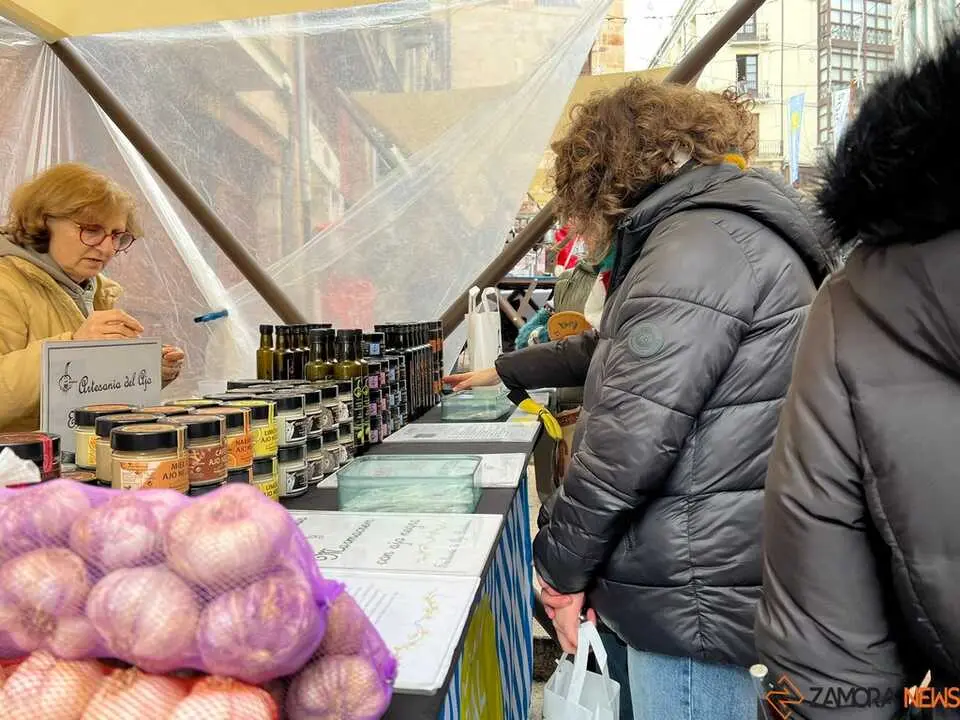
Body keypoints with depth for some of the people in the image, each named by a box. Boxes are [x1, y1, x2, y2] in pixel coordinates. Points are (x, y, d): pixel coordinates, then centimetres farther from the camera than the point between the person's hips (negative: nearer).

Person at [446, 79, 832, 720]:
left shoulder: (701, 243, -20)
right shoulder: (728, 228, 15)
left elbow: (630, 438, -27)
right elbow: (625, 354, 25)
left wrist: (561, 567, -12)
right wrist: (507, 371, 34)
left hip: (695, 591, -10)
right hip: (714, 575, 10)